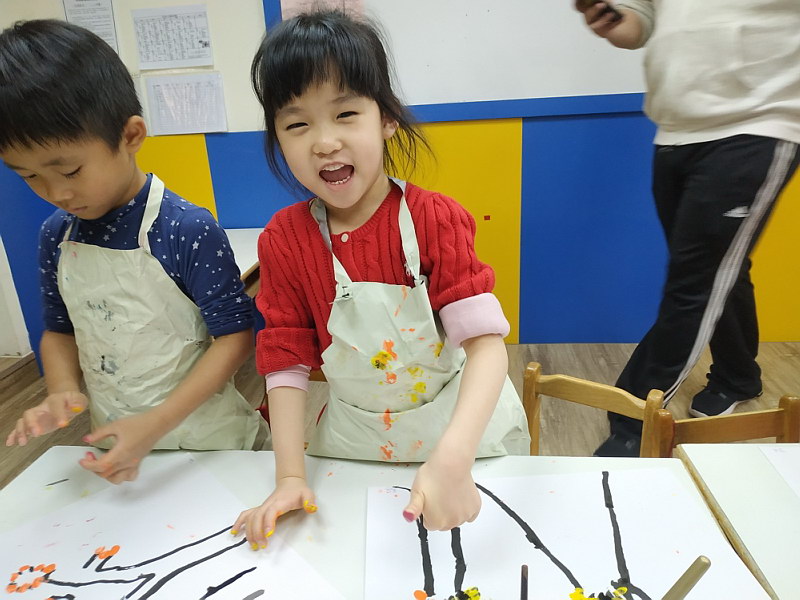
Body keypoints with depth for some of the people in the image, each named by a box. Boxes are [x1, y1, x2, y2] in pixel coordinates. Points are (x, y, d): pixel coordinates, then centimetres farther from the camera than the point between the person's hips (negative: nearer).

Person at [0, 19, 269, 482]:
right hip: (118, 444, 5)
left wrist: (155, 424, -22)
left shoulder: (190, 231, -22)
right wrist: (63, 391, -10)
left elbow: (235, 336, -18)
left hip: (212, 444, -5)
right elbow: (60, 330, 11)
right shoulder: (55, 236, -2)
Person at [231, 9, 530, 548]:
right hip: (352, 444, 2)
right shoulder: (282, 240, -11)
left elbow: (487, 341, -26)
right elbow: (286, 362, -7)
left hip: (462, 429, -1)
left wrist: (453, 458, -40)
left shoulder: (435, 218, -19)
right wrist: (291, 476, -15)